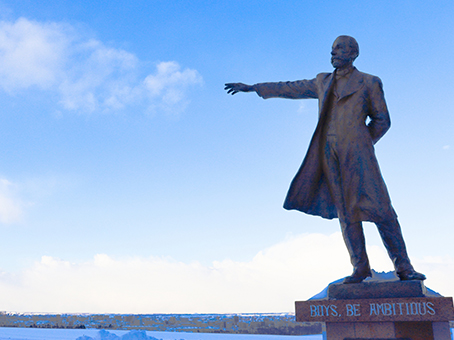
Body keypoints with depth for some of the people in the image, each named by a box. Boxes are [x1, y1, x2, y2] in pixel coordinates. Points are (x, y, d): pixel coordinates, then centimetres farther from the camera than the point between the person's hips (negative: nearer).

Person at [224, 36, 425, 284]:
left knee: (379, 208, -8)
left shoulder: (369, 83, 10)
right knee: (345, 212, 1)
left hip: (356, 152, -3)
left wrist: (360, 145, 4)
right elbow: (291, 88, 26)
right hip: (329, 155, 4)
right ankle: (360, 267, 6)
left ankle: (403, 267, -2)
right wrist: (253, 88, 27)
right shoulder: (322, 82, 22)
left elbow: (382, 120, 12)